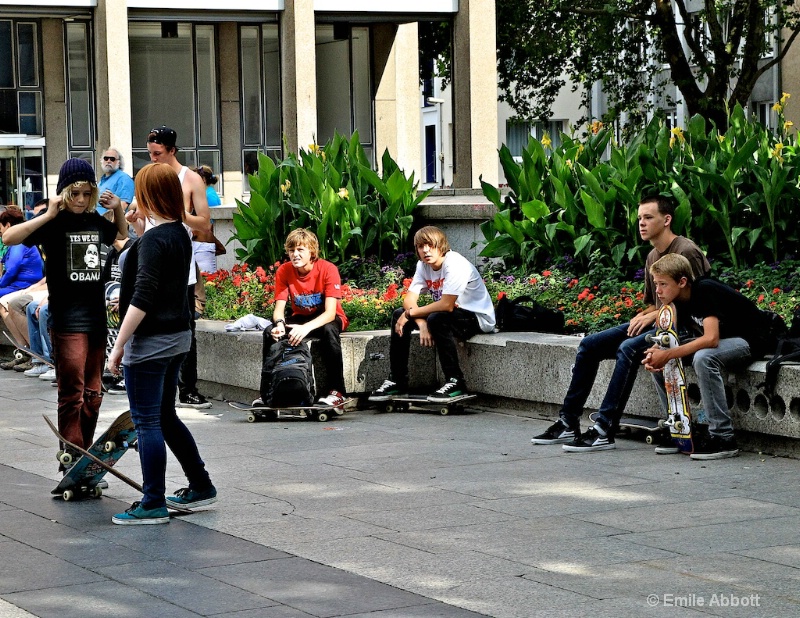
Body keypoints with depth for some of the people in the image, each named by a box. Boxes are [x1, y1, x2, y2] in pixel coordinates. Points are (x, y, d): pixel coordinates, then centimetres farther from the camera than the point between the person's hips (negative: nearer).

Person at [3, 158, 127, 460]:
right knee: (72, 394, -6)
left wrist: (118, 208, 11)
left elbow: (122, 235, 30)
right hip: (67, 320, -6)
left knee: (92, 394, 12)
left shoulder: (95, 220, 8)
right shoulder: (54, 222, -8)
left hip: (97, 317, 6)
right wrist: (48, 215, -25)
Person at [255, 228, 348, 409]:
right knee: (270, 332, -21)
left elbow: (330, 313, -30)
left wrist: (306, 328, -47)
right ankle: (267, 392, -14)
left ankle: (335, 391, -30)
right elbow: (279, 308, -14)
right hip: (300, 318, 4)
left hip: (327, 319, -4)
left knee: (328, 330, -37)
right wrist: (279, 324, -38)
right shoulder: (284, 271, -12)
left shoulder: (328, 270, -23)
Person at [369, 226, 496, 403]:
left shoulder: (455, 265, -24)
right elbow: (410, 299, -7)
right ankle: (397, 380, 3)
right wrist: (421, 323, -26)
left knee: (437, 319, -35)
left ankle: (455, 382, -25)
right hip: (449, 313, 8)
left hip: (479, 318, -8)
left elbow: (446, 305, -31)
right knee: (399, 314, -2)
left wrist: (411, 313, -22)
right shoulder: (423, 265, 0)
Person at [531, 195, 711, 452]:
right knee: (589, 345, 0)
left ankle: (605, 432, -33)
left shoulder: (686, 252, -13)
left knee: (628, 348, -34)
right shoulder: (653, 256, 15)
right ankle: (567, 423, 2)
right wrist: (643, 317, -1)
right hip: (657, 323, 10)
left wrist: (655, 315, -17)